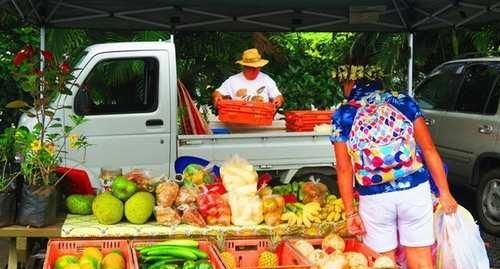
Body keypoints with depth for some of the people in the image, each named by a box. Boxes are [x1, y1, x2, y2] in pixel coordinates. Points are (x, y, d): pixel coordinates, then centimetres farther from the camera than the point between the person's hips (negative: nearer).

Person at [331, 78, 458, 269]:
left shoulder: (343, 116, 1)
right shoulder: (404, 103, 4)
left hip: (374, 199, -1)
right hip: (414, 191, 1)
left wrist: (350, 212, 3)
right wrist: (444, 192, 6)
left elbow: (344, 169, -1)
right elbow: (429, 150, 1)